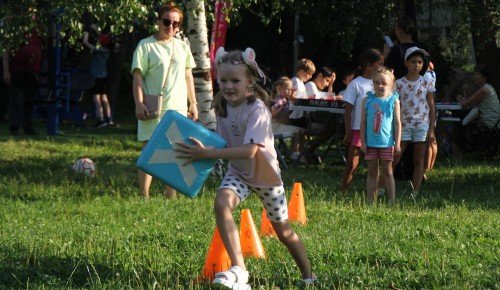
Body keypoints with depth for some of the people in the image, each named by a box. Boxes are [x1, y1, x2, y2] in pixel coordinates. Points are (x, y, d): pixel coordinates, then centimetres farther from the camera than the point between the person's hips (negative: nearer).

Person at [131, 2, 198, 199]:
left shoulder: (182, 47, 14)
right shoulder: (146, 46, -3)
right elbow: (137, 76, -7)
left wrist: (193, 103, 14)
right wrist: (139, 104, -17)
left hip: (178, 109, 5)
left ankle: (171, 199, 14)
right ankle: (144, 199, -1)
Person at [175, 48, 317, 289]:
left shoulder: (257, 109, -29)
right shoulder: (222, 106, -9)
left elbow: (249, 150, -38)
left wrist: (208, 153, -43)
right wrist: (201, 150, -20)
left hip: (265, 174, -4)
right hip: (238, 172, 4)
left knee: (283, 231, 11)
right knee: (221, 203, -28)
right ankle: (238, 270, -32)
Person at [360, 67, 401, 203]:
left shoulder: (393, 101, 0)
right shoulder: (367, 100, 2)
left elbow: (397, 123, 1)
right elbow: (363, 122, 4)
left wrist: (397, 143, -3)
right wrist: (363, 142, 0)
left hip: (387, 143, -1)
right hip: (371, 143, 1)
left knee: (387, 172, 5)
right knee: (372, 173, 7)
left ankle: (392, 201, 8)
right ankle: (370, 201, 11)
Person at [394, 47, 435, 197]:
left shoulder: (426, 83, 3)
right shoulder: (399, 84, 1)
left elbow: (432, 108, 4)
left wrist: (431, 130, -1)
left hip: (422, 125, 1)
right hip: (404, 124, -1)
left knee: (418, 161, 3)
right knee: (394, 159, -5)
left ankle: (415, 193, 7)